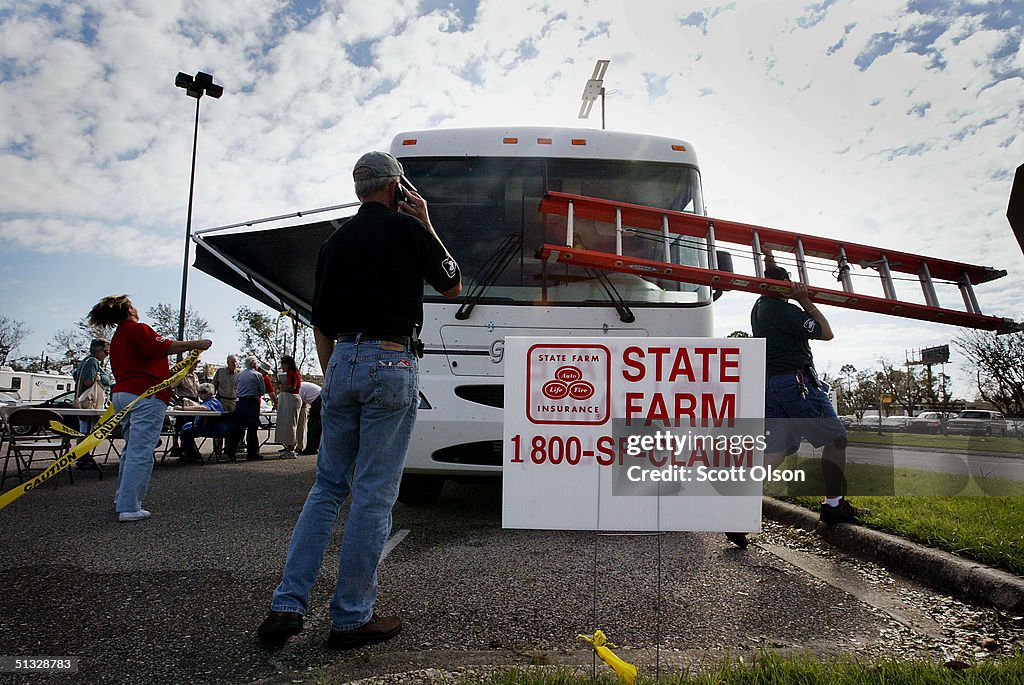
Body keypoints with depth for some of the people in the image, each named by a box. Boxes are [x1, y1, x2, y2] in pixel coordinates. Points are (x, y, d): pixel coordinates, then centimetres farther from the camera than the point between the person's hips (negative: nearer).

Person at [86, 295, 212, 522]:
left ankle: (122, 499, 28)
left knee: (131, 448, 20)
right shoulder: (139, 330, -7)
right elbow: (166, 347, -18)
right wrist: (196, 344, -10)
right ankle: (129, 508, -9)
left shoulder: (116, 338, 21)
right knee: (141, 452, -8)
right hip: (145, 395, -10)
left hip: (121, 394, 10)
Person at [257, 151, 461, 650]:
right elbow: (453, 285, 12)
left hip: (342, 364, 6)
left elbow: (321, 323, 16)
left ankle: (287, 605, 13)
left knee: (328, 485, 14)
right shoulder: (408, 228, -1)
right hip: (392, 364, -6)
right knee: (374, 493, 0)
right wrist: (427, 225, 16)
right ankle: (351, 618, 9)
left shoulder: (335, 241, 15)